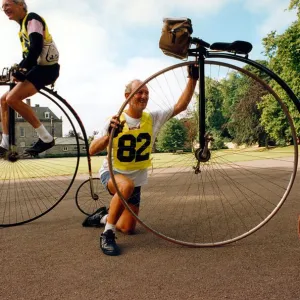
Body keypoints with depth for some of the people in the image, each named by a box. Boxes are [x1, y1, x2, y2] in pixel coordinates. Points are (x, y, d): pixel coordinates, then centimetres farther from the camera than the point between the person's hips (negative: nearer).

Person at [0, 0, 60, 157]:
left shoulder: (32, 19, -7)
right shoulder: (23, 27, 22)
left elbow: (36, 48, -21)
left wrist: (21, 69, -18)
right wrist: (18, 70, 4)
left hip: (46, 67, -10)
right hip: (38, 67, 10)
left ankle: (46, 138, -19)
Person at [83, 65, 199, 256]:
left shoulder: (153, 118, -8)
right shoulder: (115, 121, -17)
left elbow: (181, 106, -13)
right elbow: (92, 150, -24)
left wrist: (193, 79, -21)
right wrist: (109, 135, -43)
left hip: (136, 179, 4)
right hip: (112, 172, -4)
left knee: (128, 228, 7)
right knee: (126, 186, -41)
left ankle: (104, 216, 37)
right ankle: (107, 233, -23)